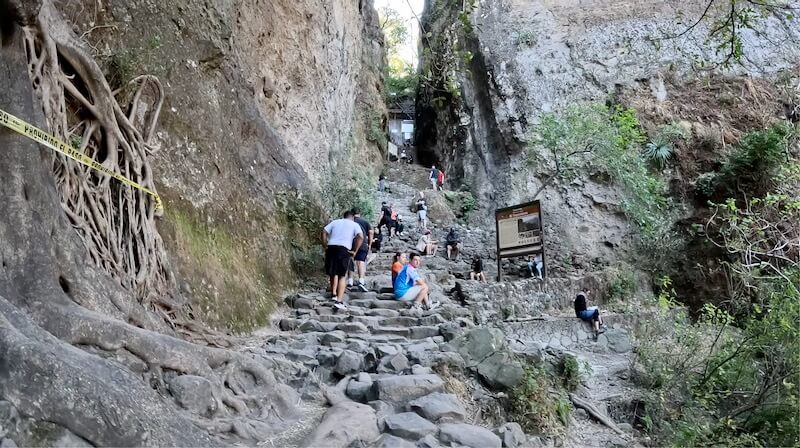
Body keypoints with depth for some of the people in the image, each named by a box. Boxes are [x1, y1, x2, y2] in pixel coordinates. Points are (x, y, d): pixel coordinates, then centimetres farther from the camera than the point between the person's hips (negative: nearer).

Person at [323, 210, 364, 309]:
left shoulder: (335, 222, 21)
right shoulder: (355, 225, 13)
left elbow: (324, 232, 8)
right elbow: (361, 237, -5)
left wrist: (326, 246, 10)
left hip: (331, 247, 3)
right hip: (344, 249, -3)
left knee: (333, 273, 22)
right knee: (342, 276, 2)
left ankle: (334, 294, 23)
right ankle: (339, 301, -6)